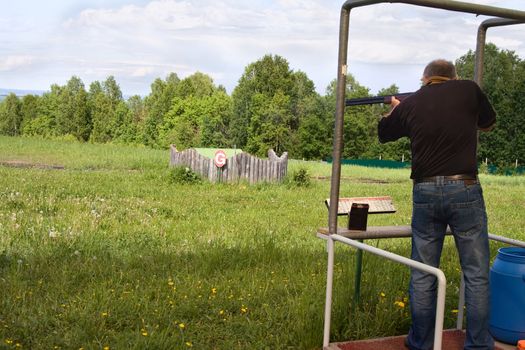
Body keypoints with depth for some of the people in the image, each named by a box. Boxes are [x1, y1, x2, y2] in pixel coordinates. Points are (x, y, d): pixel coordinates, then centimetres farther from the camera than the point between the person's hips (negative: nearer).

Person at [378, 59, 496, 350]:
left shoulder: (410, 104, 6)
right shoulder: (468, 90, 3)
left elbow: (383, 133, 23)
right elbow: (488, 122, 20)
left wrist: (395, 109, 40)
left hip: (425, 192, 2)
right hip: (464, 189, -2)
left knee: (422, 274, 10)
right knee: (476, 274, 8)